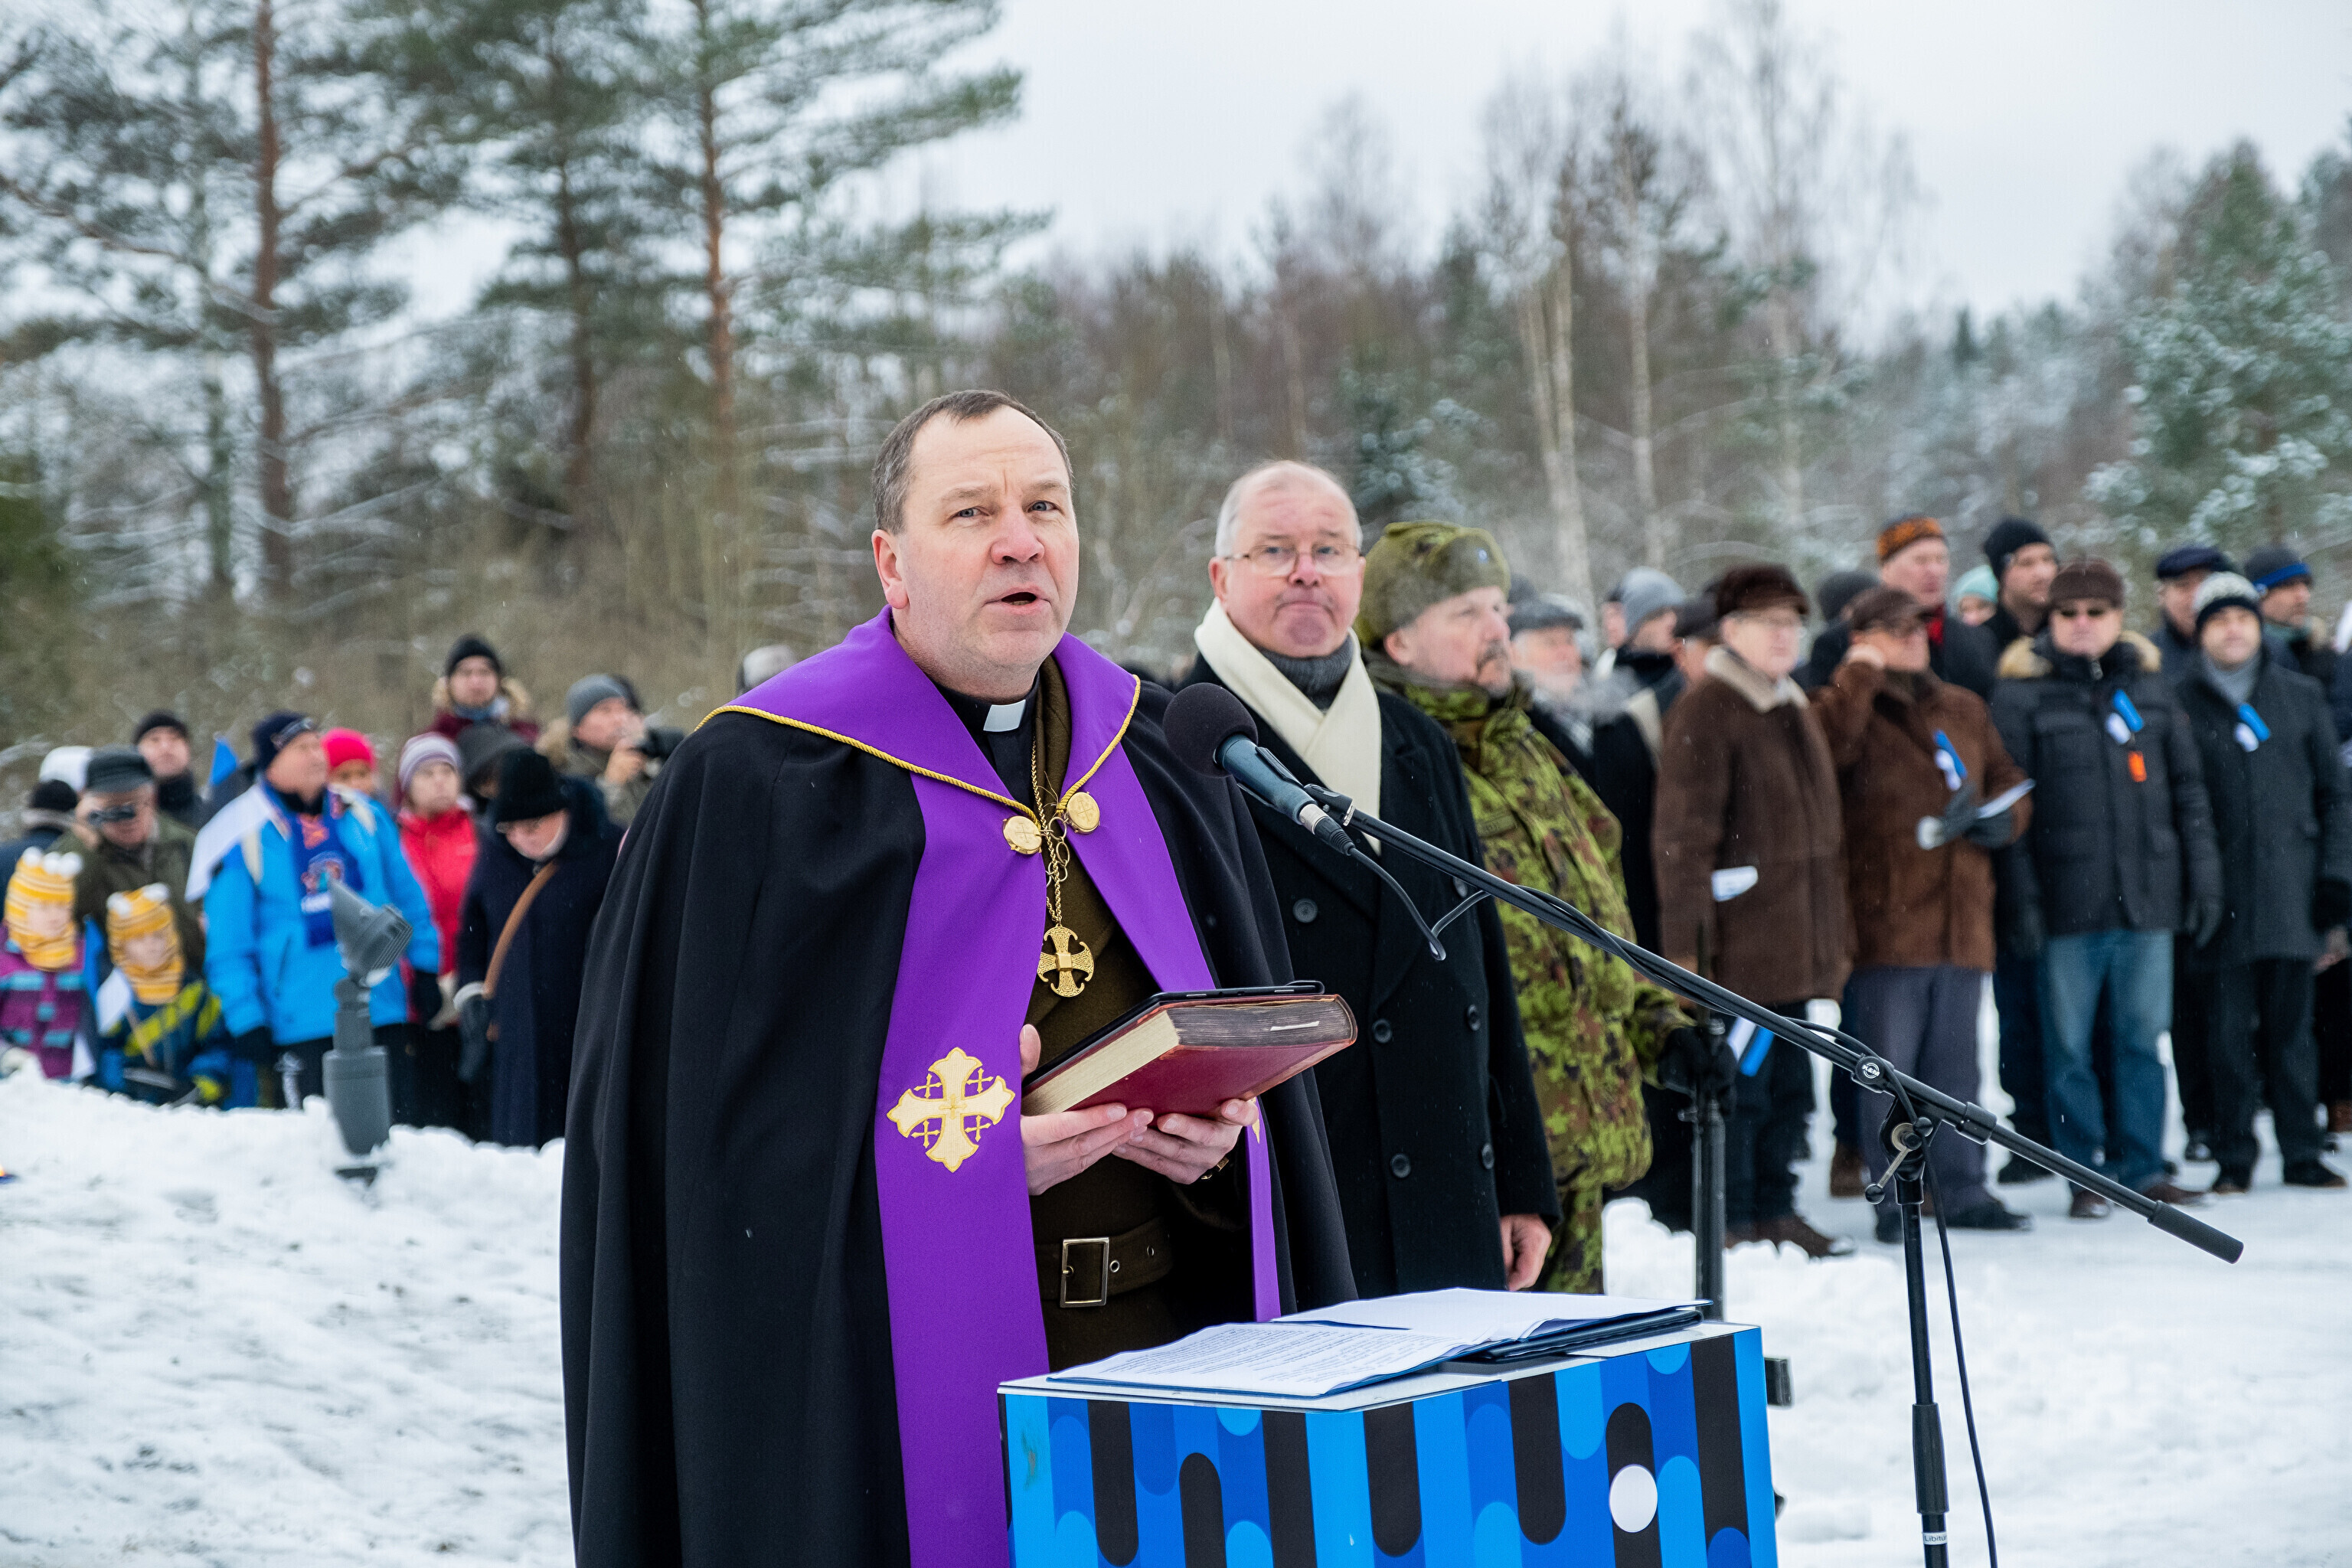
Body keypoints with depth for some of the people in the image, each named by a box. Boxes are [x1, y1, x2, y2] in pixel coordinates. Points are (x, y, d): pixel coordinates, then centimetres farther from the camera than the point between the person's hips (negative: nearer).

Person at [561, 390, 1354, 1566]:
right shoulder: (758, 785, -5)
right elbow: (705, 1124, -9)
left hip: (1172, 1341, 5)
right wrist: (937, 1146, -20)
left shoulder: (1161, 762, 11)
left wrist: (1222, 1131, -7)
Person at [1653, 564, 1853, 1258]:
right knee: (1739, 1086, -5)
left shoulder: (1796, 710, 17)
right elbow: (1684, 837, -16)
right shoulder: (1705, 711, -11)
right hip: (1738, 949, -9)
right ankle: (1732, 1223, 4)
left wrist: (1830, 936, 21)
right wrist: (1685, 944, -21)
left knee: (1789, 1083, 14)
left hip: (1797, 953, 9)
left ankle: (1775, 1211, 24)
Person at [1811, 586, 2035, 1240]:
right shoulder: (1850, 709, -2)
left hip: (1962, 926, 6)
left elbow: (2008, 779, 25)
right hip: (1886, 927, -6)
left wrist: (2005, 819, 4)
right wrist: (1862, 673, -18)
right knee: (1888, 1069, -3)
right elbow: (1827, 745, -26)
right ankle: (1894, 1203, 3)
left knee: (1956, 1066, 13)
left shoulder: (1964, 710, 17)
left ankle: (1963, 1191, 21)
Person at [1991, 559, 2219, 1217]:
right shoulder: (2022, 694, 0)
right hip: (2067, 902, -3)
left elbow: (2188, 787, 15)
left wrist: (2203, 878, 9)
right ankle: (2085, 1175, 10)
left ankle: (2143, 1169, 16)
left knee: (2146, 1037, 8)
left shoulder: (2150, 686, 11)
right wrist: (2022, 896, -10)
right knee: (2068, 1044, 1)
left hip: (2148, 893, 3)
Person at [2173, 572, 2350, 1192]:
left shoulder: (2301, 696, 10)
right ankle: (2233, 1157, 6)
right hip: (2222, 884, -1)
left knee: (2291, 1024, 5)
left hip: (2290, 882, 1)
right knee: (2229, 1029, -1)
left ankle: (2301, 1152, 12)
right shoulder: (2182, 705, 4)